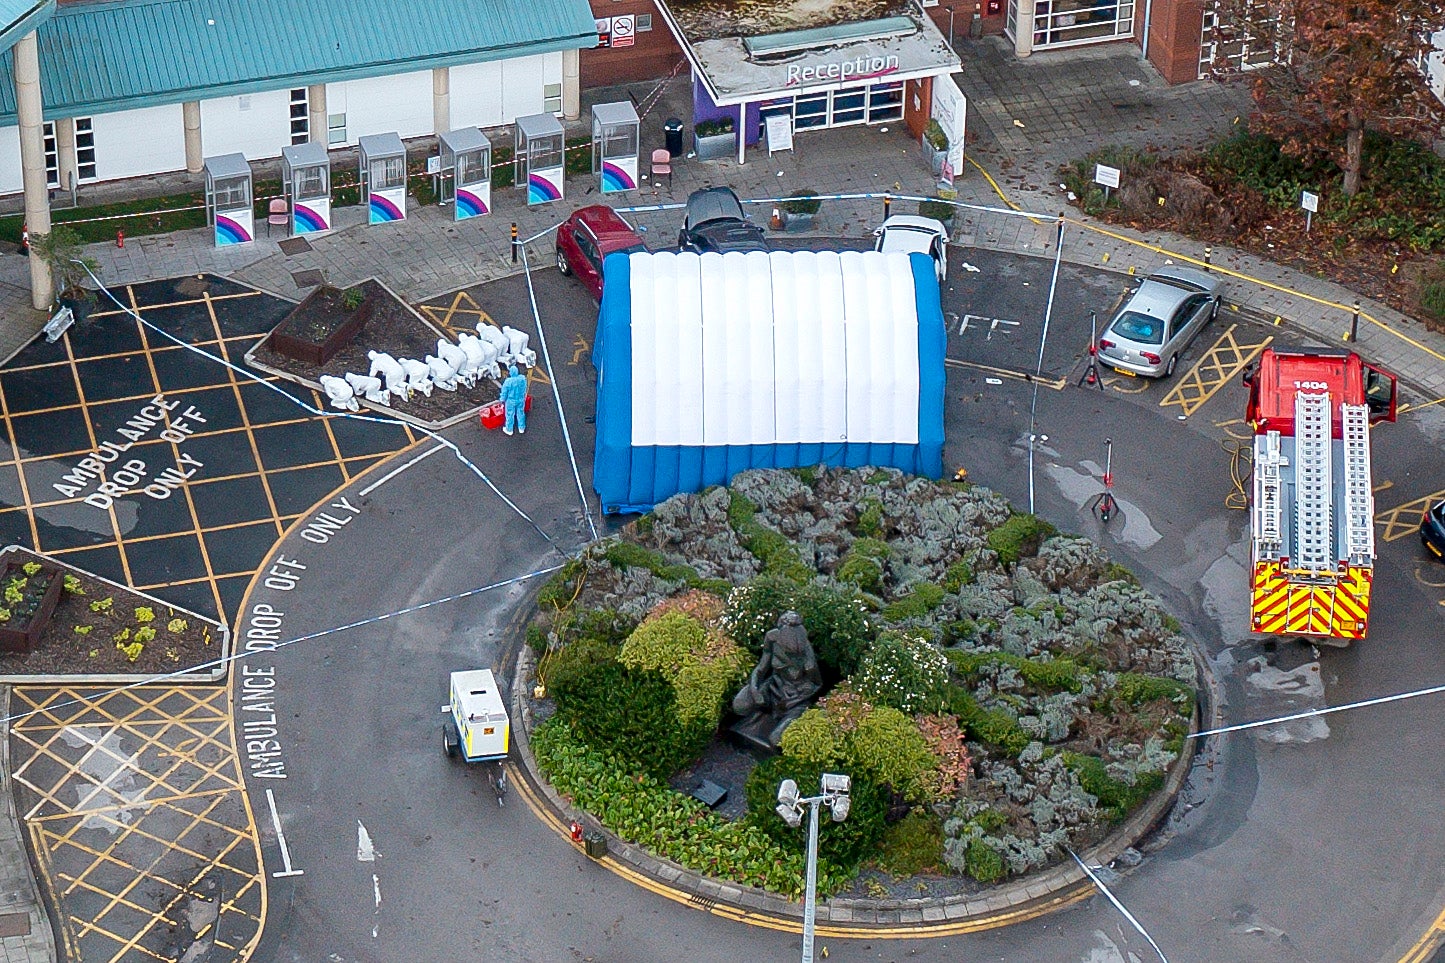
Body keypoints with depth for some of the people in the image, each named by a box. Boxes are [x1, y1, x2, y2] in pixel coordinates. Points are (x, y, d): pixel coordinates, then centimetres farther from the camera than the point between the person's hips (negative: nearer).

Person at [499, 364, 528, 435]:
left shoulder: (507, 382, -31)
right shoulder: (523, 379, -20)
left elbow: (504, 393, -17)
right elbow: (525, 389, -1)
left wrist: (503, 402, 0)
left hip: (511, 401, -3)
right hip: (521, 400, 3)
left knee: (510, 415, 19)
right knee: (520, 413, 25)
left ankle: (509, 430, 39)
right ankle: (521, 428, 44)